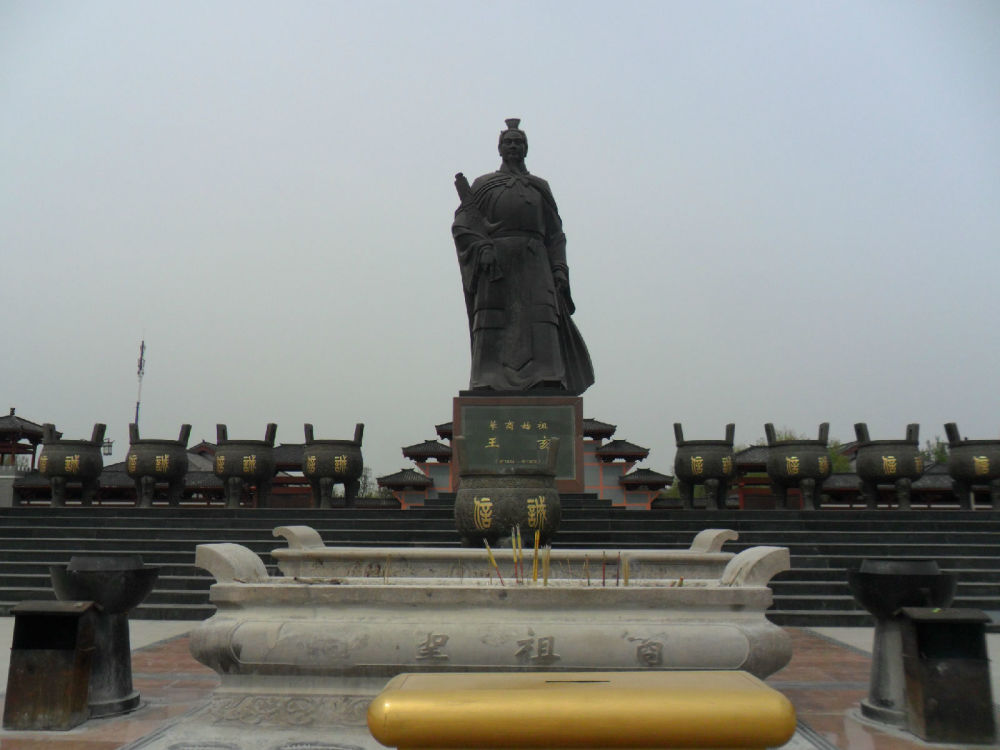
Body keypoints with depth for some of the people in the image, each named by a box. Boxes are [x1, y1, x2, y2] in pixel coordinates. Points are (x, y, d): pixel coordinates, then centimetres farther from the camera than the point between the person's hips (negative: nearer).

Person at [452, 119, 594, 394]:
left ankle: (549, 387, -21)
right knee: (492, 327, -9)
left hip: (534, 263, 1)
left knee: (542, 327, -13)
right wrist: (481, 248, -14)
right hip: (495, 264, -1)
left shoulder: (541, 187, 24)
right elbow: (462, 224, 5)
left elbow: (555, 234, 17)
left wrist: (559, 269, 2)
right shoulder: (483, 185, 19)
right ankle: (486, 387, -11)